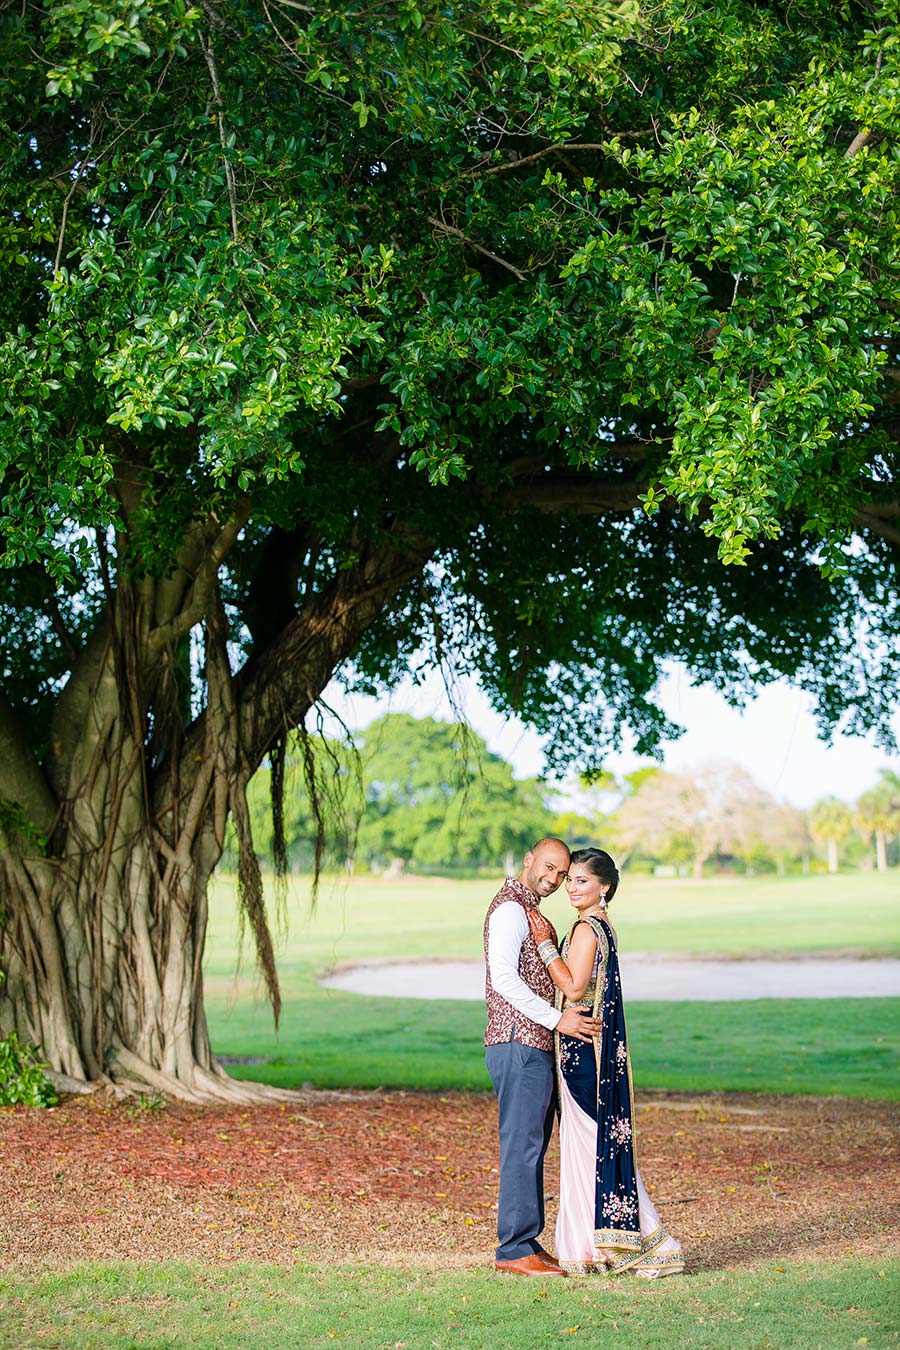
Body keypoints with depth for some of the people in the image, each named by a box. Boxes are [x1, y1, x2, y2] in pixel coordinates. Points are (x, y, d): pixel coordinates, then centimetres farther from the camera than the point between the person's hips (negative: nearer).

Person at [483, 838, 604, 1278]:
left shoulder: (529, 911, 22)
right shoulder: (510, 908, -11)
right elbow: (503, 978, -21)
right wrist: (556, 1018, -22)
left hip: (533, 1047, 10)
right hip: (520, 1045, -10)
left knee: (531, 1147, 12)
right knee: (521, 1146, -8)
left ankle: (527, 1244, 16)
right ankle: (514, 1249, -5)